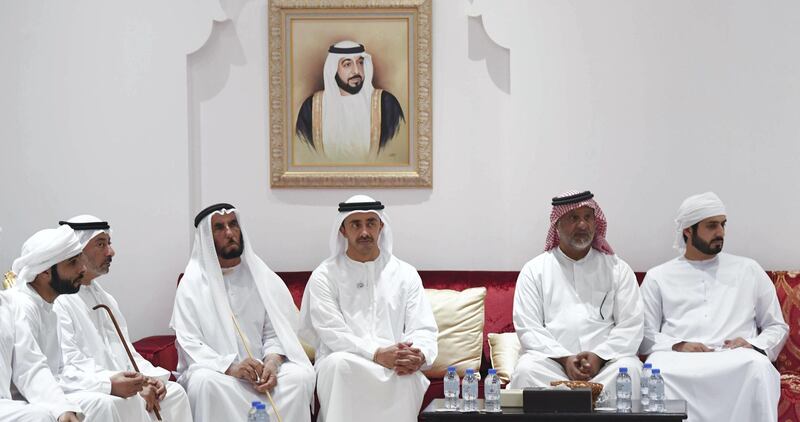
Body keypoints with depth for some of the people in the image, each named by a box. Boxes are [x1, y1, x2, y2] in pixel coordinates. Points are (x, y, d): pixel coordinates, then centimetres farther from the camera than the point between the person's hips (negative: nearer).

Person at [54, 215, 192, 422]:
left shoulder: (106, 298, 23)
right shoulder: (57, 302, -9)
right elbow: (66, 369, -18)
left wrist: (148, 377, 2)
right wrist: (109, 384, -28)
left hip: (121, 385, 8)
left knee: (174, 392, -11)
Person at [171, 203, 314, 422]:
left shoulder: (262, 277, 10)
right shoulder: (192, 283, 2)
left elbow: (275, 331, 6)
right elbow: (189, 343, -6)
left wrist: (272, 361, -18)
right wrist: (229, 367, -23)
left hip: (260, 369, 2)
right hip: (215, 369, -2)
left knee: (301, 376, -27)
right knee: (205, 382, -36)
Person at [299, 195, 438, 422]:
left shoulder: (405, 274, 14)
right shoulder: (324, 276, 6)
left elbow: (423, 329, 7)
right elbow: (333, 333, -6)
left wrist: (419, 355, -19)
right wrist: (377, 354, -23)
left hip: (397, 368, 1)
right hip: (344, 367, -1)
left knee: (407, 376, -35)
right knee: (340, 362, -37)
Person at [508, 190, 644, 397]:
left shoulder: (618, 269, 15)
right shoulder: (534, 270, 13)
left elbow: (631, 326, 6)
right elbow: (528, 328, 3)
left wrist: (599, 356, -11)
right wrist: (564, 358, -13)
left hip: (606, 359, 1)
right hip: (551, 359, 0)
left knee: (629, 369, -32)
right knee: (526, 370, -32)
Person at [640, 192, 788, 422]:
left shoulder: (749, 270, 22)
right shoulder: (658, 277, 18)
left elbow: (777, 327, 21)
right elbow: (646, 335, 11)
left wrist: (754, 345, -2)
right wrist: (677, 346, -10)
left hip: (736, 360, 1)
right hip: (679, 360, -1)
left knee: (758, 367, -36)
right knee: (657, 369, -37)